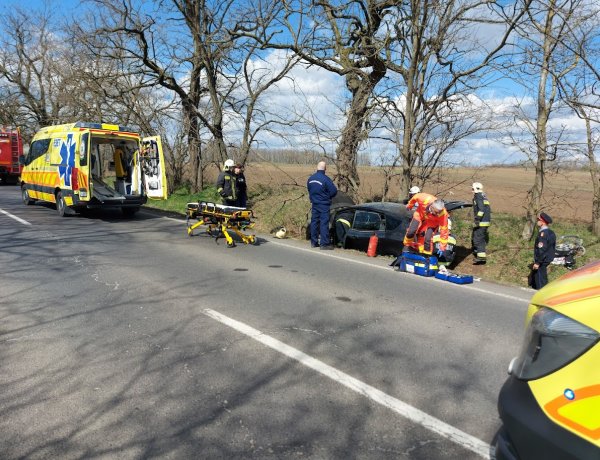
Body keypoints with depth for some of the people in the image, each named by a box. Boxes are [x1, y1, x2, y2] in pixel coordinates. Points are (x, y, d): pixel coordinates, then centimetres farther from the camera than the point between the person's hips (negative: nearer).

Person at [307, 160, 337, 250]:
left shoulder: (310, 178, 4)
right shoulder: (325, 179, -17)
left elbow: (308, 188, 16)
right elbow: (334, 191, -16)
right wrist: (327, 197, 3)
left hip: (314, 204, 6)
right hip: (324, 204, -6)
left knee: (314, 222, 12)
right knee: (324, 223, -4)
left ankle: (314, 242, 18)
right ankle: (324, 243, -3)